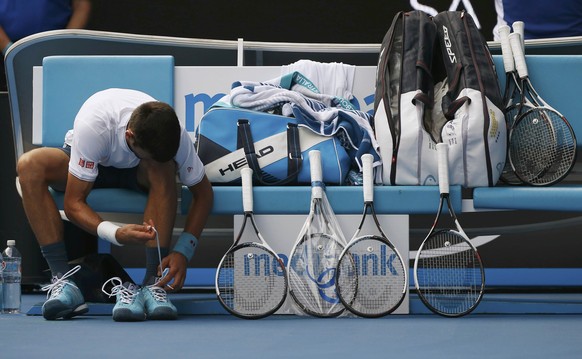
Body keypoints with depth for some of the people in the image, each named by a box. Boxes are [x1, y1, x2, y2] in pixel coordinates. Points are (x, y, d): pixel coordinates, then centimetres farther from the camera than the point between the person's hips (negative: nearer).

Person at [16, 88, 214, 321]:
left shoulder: (173, 134, -31)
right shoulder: (91, 126, -40)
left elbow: (203, 194, -17)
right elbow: (73, 204, -33)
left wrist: (183, 251, -30)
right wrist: (116, 234, -51)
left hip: (136, 172, 1)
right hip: (91, 163, -1)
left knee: (164, 168, -37)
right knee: (30, 164, -33)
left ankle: (153, 284, -34)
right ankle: (63, 281, -35)